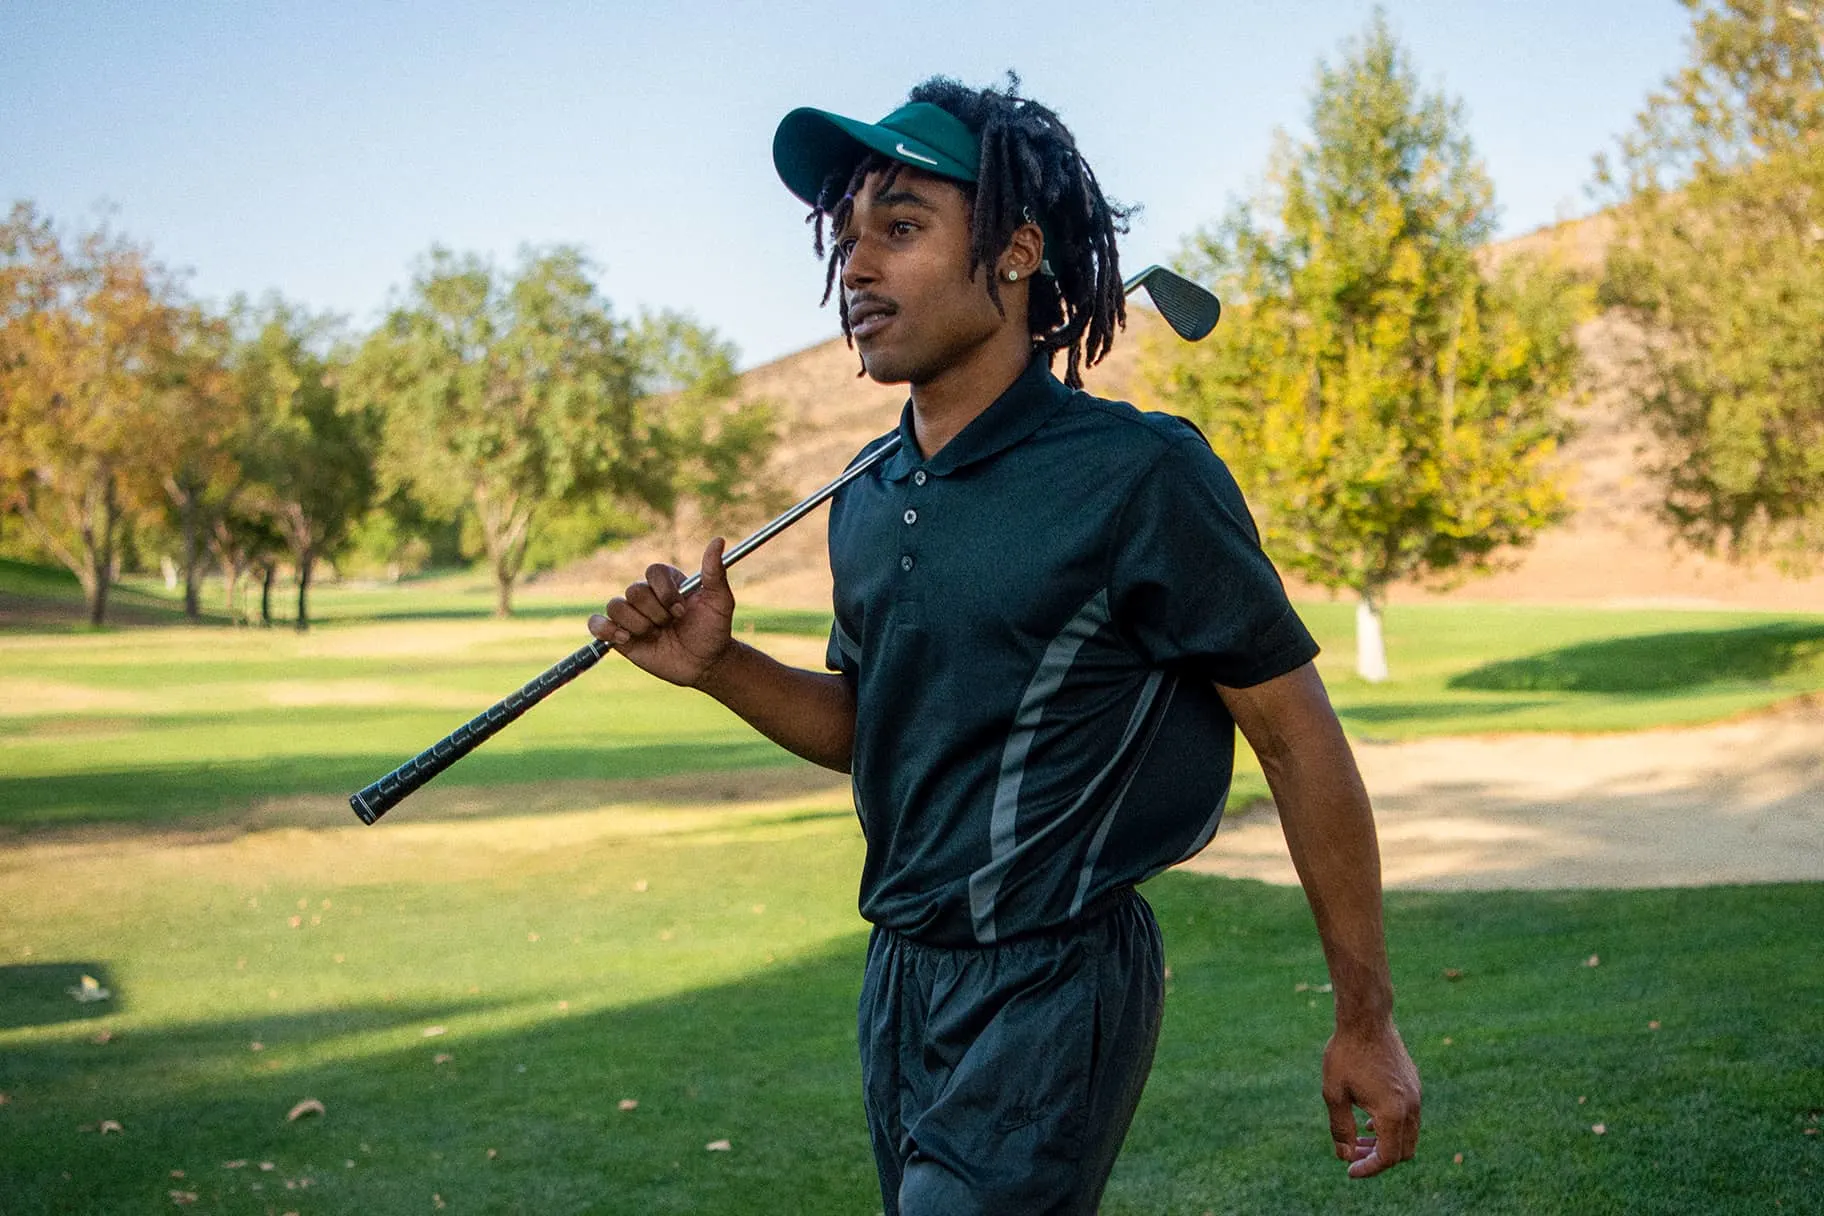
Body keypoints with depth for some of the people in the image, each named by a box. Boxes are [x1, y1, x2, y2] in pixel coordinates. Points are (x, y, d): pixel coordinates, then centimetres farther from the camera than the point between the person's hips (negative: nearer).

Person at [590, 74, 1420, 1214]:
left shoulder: (1139, 476, -15)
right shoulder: (865, 502, 6)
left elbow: (1298, 736, -11)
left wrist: (1368, 1022, -8)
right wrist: (719, 667, -1)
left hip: (1052, 991, -7)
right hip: (899, 982, 7)